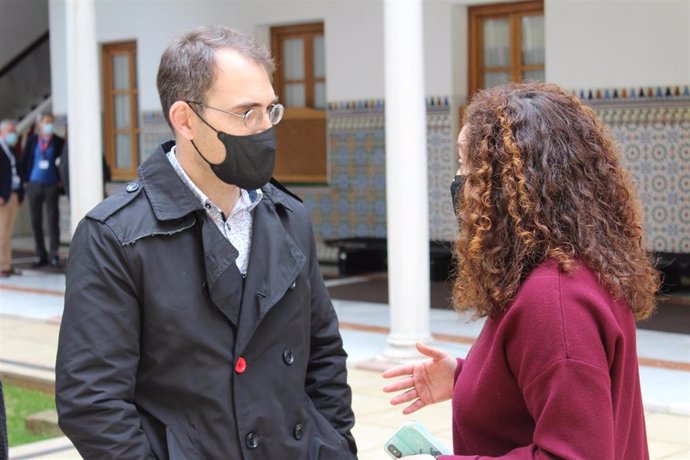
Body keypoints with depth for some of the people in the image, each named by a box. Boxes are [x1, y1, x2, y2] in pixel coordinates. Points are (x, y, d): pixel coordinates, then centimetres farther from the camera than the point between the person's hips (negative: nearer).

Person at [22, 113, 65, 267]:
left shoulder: (59, 141, 2)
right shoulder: (32, 140, 7)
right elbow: (26, 160, 7)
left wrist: (61, 181, -5)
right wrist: (26, 180, 0)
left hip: (52, 185, -2)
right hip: (34, 184, 2)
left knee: (53, 220, -4)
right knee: (36, 221, 5)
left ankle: (54, 255, 1)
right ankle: (41, 256, 13)